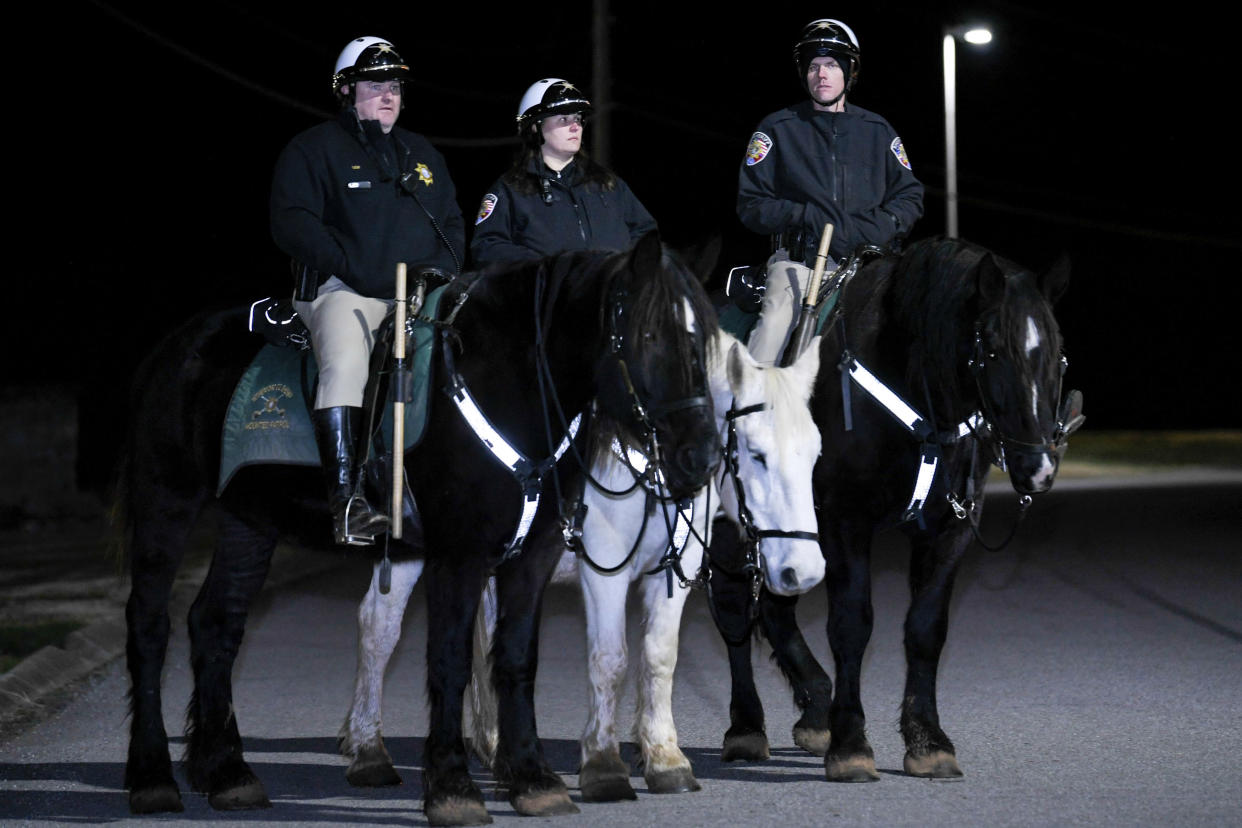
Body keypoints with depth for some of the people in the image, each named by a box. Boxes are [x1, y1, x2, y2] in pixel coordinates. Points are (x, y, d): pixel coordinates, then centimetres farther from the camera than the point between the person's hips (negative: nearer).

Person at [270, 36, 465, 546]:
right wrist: (353, 267, -16)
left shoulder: (422, 154, 24)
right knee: (346, 361, -33)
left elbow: (452, 222, 24)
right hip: (344, 290, -6)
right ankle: (346, 500, -37)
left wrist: (441, 266, 2)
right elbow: (291, 223, -5)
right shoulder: (314, 149, 6)